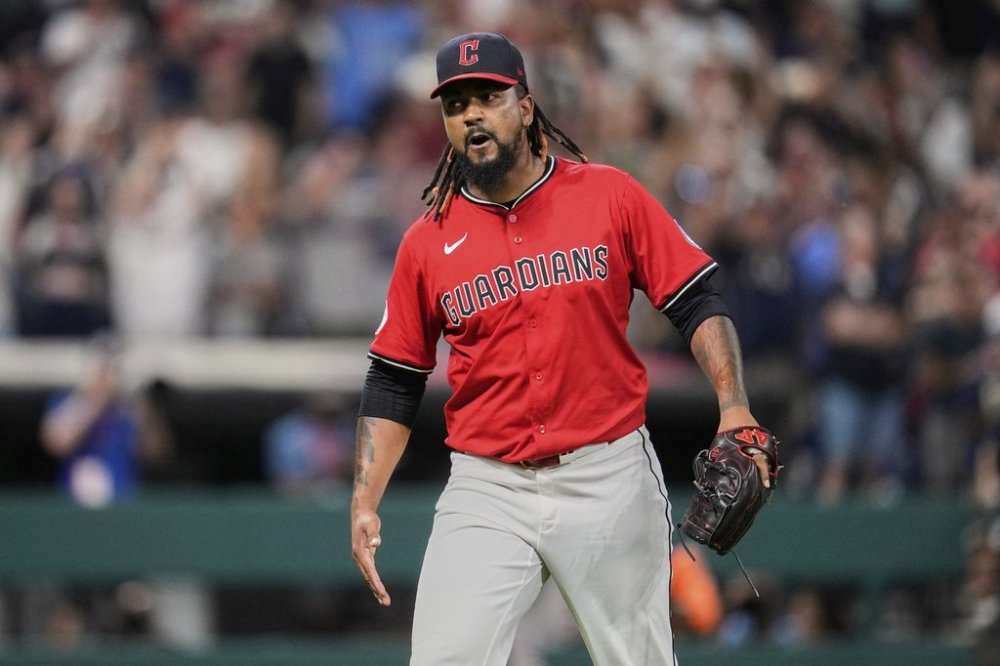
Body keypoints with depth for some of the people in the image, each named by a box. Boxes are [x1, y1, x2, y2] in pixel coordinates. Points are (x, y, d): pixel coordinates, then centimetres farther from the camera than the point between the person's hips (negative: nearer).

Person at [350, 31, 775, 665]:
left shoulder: (611, 197, 0)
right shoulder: (427, 242, 5)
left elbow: (698, 303, 2)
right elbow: (393, 383, 10)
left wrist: (734, 408, -13)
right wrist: (365, 502, 1)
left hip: (609, 479, -1)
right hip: (487, 492, 1)